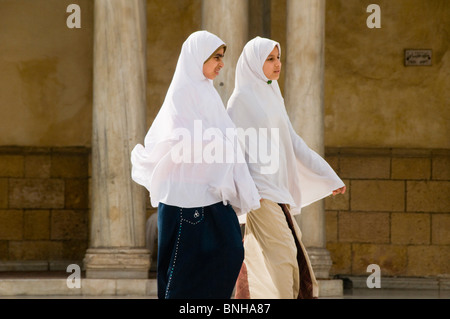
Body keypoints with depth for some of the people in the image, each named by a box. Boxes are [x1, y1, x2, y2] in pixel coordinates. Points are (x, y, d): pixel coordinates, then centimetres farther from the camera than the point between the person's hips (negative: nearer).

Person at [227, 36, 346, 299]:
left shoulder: (272, 96, 14)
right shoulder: (242, 98, -9)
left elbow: (292, 141, 16)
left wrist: (329, 176, 14)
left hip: (277, 186, 8)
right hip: (258, 188, -8)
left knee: (258, 255, 10)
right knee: (281, 254, -11)